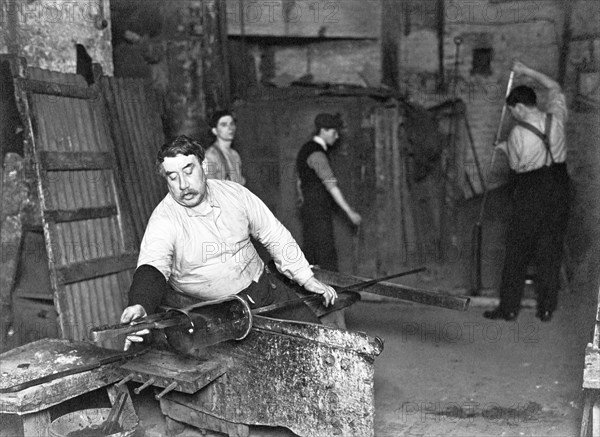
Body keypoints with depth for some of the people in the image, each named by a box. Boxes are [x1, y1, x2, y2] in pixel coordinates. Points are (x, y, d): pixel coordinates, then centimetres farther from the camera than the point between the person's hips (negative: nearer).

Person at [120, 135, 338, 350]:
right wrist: (139, 305, -57)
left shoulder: (234, 193, -5)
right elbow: (152, 267, -35)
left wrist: (306, 277, 5)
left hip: (263, 286, 4)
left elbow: (275, 235, 5)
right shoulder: (163, 219, -18)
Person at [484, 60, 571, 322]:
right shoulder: (556, 118, -2)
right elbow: (554, 87, 17)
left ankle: (509, 308, 14)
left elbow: (516, 166, -1)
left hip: (529, 196, -4)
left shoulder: (517, 134, -15)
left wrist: (505, 148, 16)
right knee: (551, 251, 11)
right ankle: (546, 309, 18)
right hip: (559, 192, 5)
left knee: (517, 253, 7)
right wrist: (528, 72, 19)